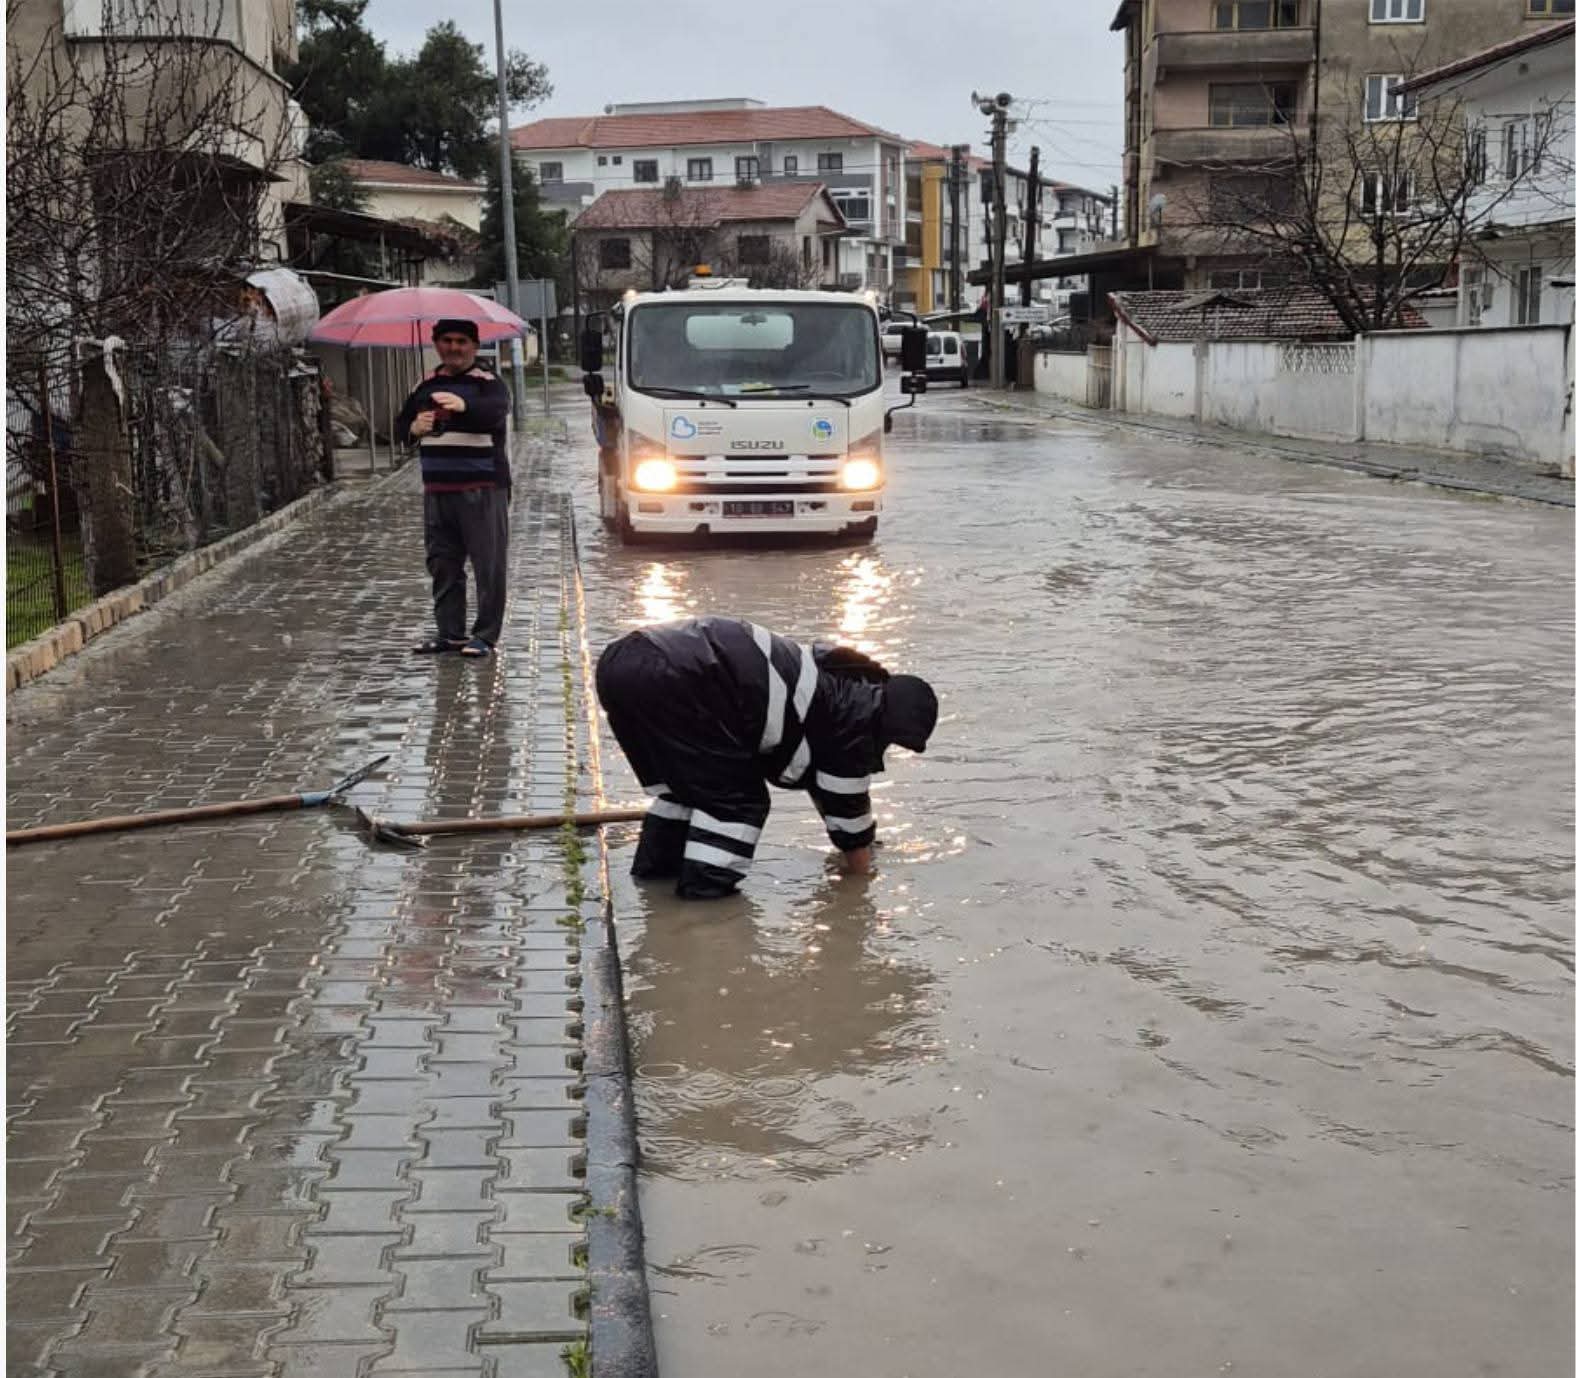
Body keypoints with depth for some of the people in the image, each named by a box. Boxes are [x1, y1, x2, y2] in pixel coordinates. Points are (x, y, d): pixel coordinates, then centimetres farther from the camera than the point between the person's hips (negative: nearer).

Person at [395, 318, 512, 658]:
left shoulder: (488, 383, -3)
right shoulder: (425, 385, 13)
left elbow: (495, 410, -24)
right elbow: (400, 427, 14)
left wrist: (464, 405, -45)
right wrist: (414, 428, -11)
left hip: (481, 490, -5)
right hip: (437, 490, 6)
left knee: (489, 564, -4)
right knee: (442, 563, 9)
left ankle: (486, 635, 2)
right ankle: (450, 632, 18)